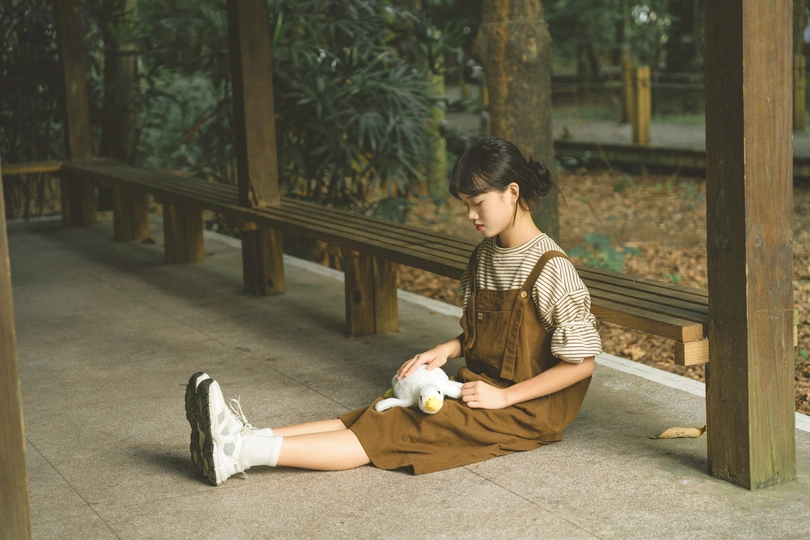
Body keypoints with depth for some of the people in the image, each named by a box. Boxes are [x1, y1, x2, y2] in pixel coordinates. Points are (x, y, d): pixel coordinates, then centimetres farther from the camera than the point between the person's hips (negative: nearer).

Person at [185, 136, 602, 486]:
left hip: (526, 408, -7)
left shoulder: (551, 269, -15)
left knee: (398, 430, -23)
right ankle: (246, 439, -32)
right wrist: (445, 350, -1)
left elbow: (581, 363, -14)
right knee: (377, 414, -15)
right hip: (482, 387, 7)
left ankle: (244, 451, -36)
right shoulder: (484, 256, 10)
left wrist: (503, 397, -17)